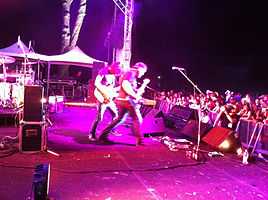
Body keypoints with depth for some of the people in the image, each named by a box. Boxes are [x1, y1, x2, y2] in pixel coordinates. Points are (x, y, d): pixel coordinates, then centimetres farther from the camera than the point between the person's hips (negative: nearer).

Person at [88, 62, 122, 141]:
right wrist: (105, 93, -21)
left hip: (110, 98, 8)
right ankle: (92, 134, 3)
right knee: (99, 118, -10)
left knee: (116, 115, 13)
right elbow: (96, 83, -19)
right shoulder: (103, 71, -12)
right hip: (103, 98, -8)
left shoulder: (113, 75, 10)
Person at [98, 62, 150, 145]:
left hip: (122, 100, 10)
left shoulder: (133, 77, 25)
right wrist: (135, 96, -20)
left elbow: (136, 91, 22)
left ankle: (103, 135, 17)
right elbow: (125, 85, -21)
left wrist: (144, 84, 18)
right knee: (137, 119, -3)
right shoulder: (130, 73, -6)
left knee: (120, 119, 16)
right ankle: (139, 140, 1)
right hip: (127, 100, -10)